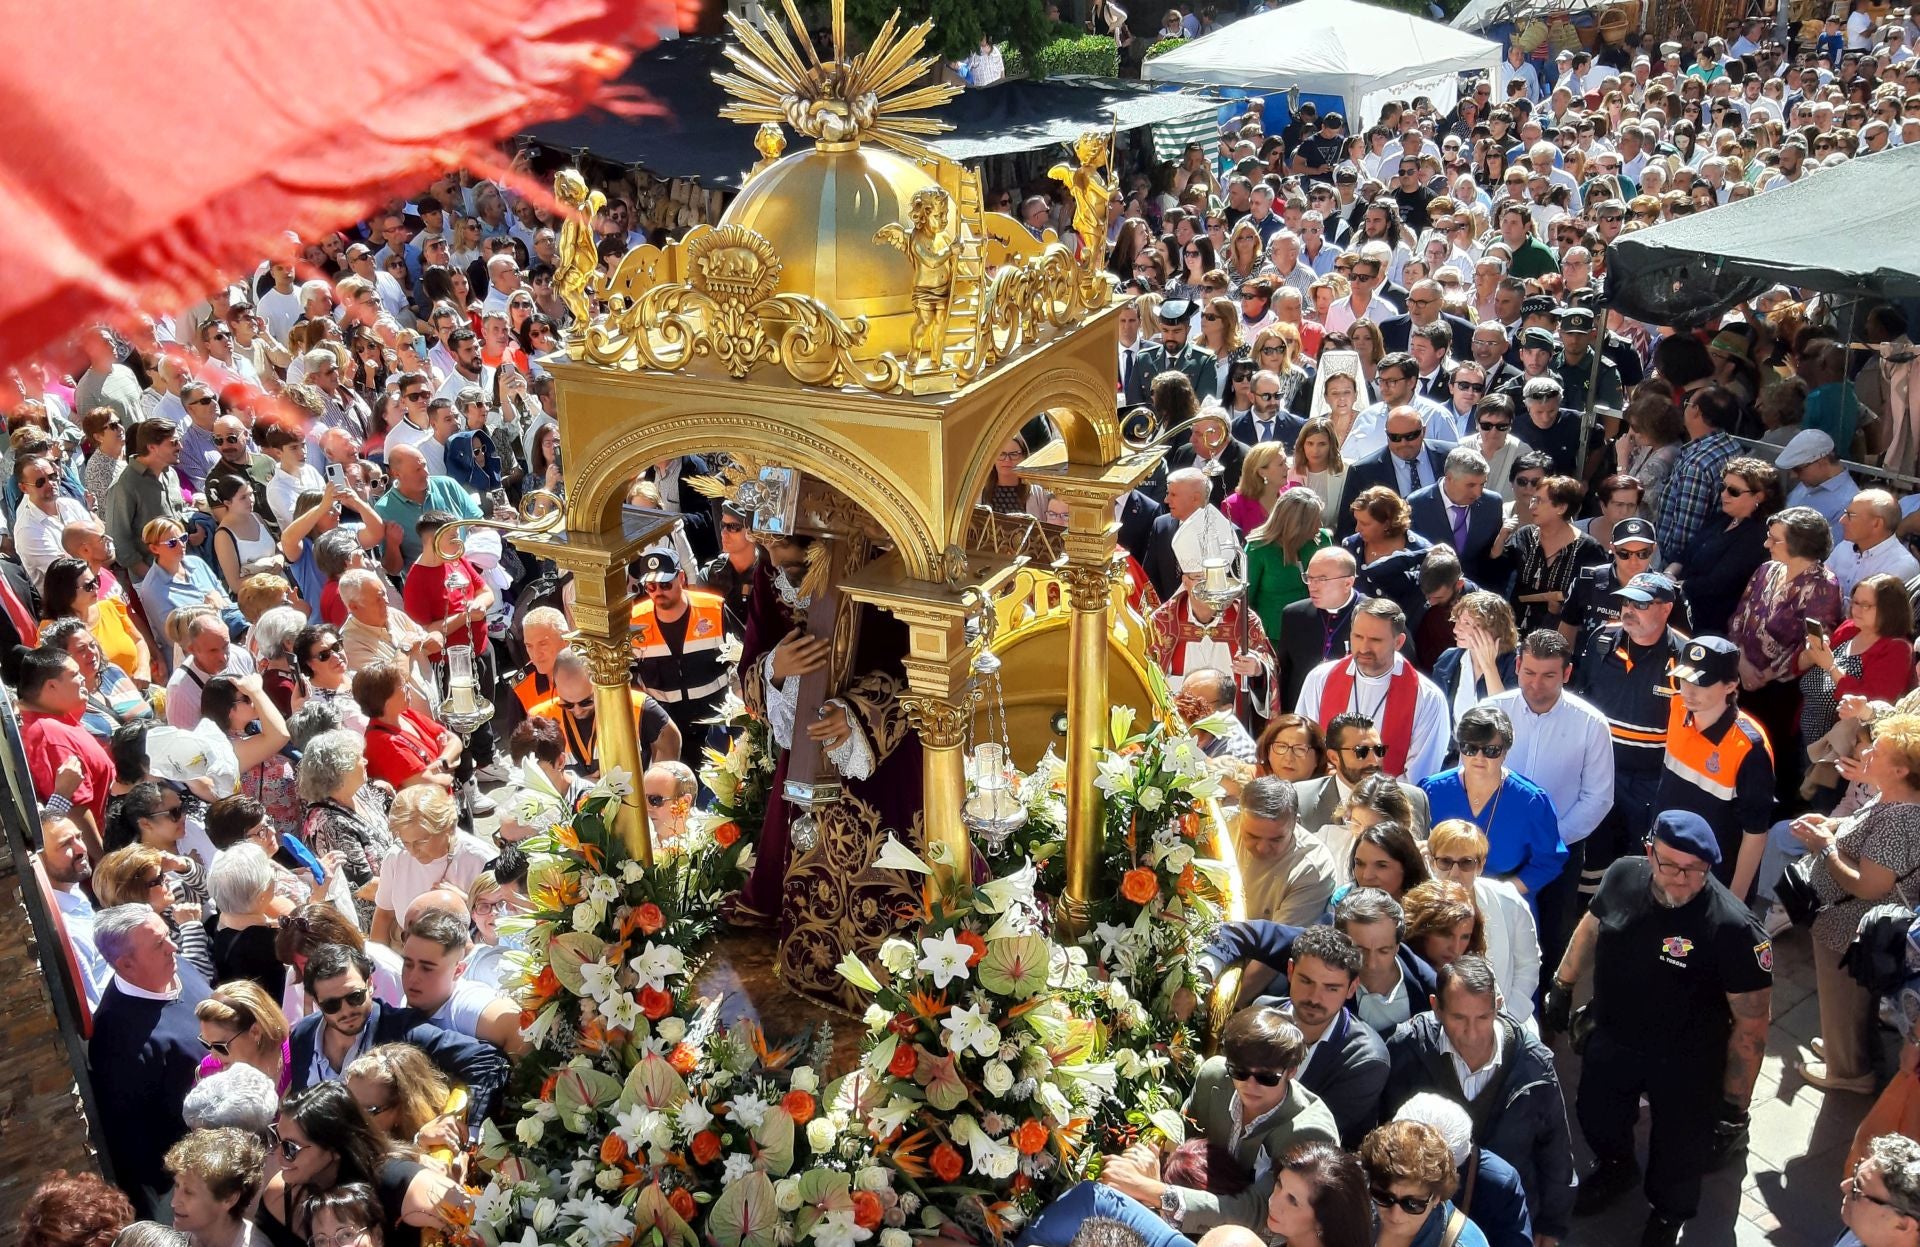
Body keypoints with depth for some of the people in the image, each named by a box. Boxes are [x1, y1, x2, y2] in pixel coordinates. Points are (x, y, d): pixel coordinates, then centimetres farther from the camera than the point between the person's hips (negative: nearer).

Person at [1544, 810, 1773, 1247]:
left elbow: (1751, 1023, -23)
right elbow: (1591, 927, 5)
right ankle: (1614, 1169, 62)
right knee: (1595, 1115, 27)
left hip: (1686, 1064, -4)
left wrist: (1735, 1104, -19)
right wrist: (1561, 988, 13)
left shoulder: (1733, 928, -31)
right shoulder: (1623, 875, -16)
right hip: (1611, 1041, 5)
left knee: (1678, 1147, 19)